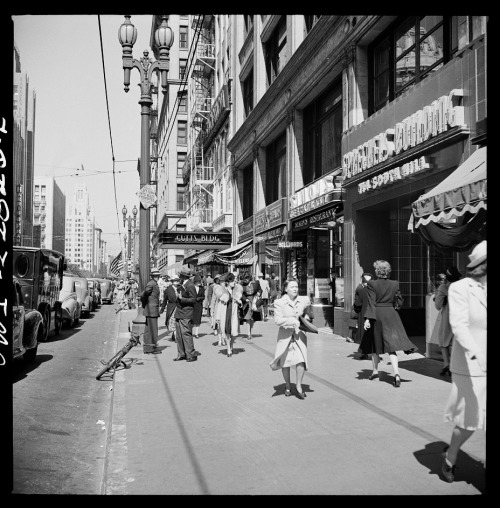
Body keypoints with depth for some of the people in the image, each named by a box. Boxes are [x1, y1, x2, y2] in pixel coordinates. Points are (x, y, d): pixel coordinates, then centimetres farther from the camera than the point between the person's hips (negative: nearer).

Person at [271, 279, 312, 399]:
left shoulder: (304, 300, 2)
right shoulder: (280, 302, -8)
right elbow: (277, 320, -17)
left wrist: (306, 316, 8)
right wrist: (292, 321, -24)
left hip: (299, 334, 1)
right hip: (285, 335, -1)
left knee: (301, 360, -12)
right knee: (285, 362, 9)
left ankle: (298, 386, 8)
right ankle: (287, 386, 31)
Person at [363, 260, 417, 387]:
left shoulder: (372, 284, -8)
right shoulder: (395, 284, 1)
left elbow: (371, 303, -14)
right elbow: (399, 302, 6)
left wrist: (367, 319, -15)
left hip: (376, 316, -2)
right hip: (391, 316, 2)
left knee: (375, 344, 16)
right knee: (391, 346, -1)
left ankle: (375, 371, 29)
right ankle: (396, 373, -18)